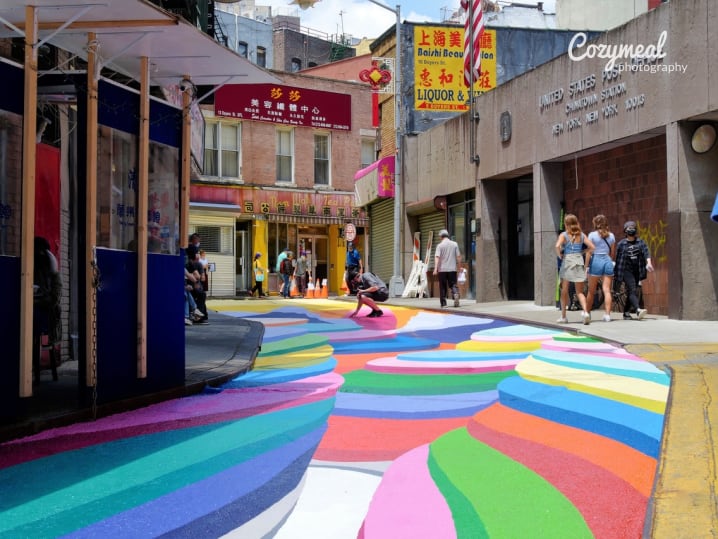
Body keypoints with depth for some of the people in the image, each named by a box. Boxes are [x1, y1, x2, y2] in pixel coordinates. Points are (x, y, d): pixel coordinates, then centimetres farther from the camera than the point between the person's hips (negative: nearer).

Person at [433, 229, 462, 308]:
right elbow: (458, 256, 4)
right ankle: (456, 295, -22)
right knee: (453, 284, 7)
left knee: (443, 286, 8)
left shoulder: (440, 245, -4)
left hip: (442, 269, -2)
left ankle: (443, 303, 10)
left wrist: (435, 269, -19)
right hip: (452, 269, 2)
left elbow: (437, 257, -14)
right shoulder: (455, 244, 4)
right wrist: (458, 266, 15)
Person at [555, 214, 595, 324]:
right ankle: (585, 310, -19)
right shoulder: (581, 235, 7)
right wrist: (583, 253, 12)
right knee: (580, 292, 6)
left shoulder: (564, 235, -2)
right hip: (580, 262, 2)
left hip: (567, 261, -2)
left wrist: (559, 255, -3)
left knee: (564, 290, 10)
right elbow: (592, 247, -2)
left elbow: (557, 246, -19)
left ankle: (563, 316, 15)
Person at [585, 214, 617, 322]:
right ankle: (607, 314, -9)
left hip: (596, 261, -3)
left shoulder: (592, 235, -2)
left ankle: (587, 313, 19)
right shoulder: (611, 235, 9)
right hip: (608, 262, 3)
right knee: (607, 290, -1)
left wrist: (586, 264, -1)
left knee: (591, 291, 9)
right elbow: (613, 253, 10)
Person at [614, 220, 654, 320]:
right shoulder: (621, 244, 0)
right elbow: (618, 259, 3)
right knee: (632, 291, -18)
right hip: (626, 270, -4)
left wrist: (648, 263, -26)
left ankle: (626, 313, 22)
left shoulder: (640, 242, 8)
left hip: (637, 271, 4)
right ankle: (638, 310, -34)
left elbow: (646, 252, -6)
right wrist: (617, 275, 4)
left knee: (630, 292, 10)